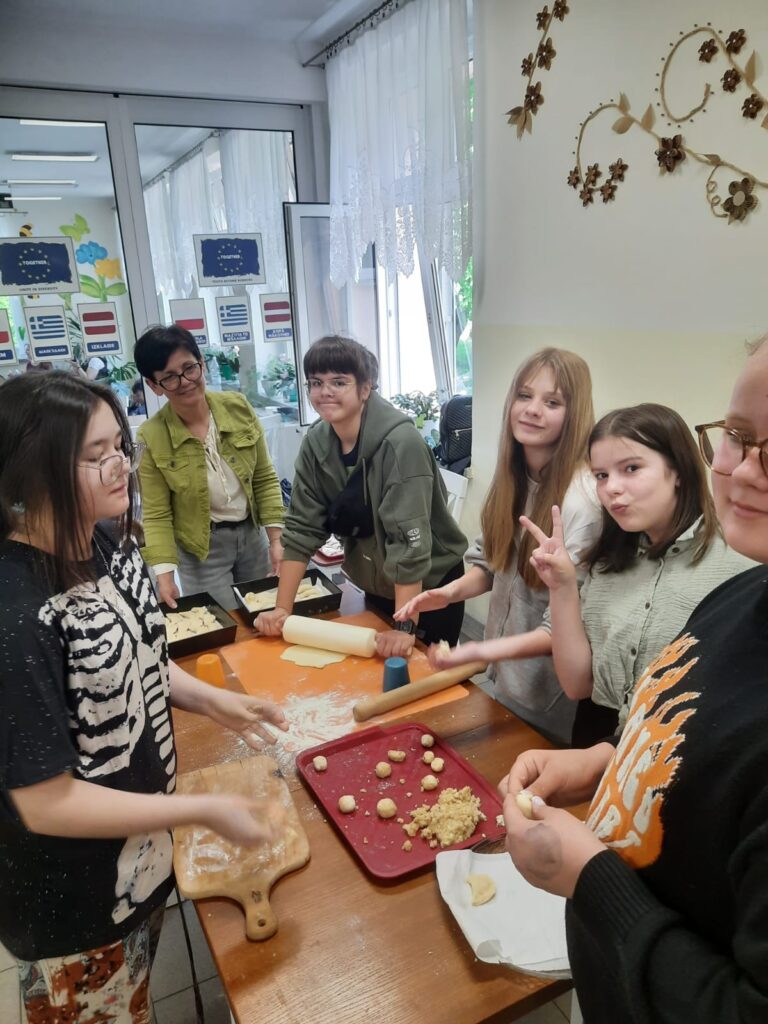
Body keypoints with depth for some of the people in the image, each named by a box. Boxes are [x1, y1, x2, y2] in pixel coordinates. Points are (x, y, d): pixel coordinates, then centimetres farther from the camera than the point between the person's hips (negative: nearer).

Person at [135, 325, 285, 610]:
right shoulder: (151, 437, -16)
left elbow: (265, 478, -2)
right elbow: (156, 515, -12)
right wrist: (164, 573, -22)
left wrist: (276, 539, -6)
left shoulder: (237, 407, -8)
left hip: (251, 534, 3)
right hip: (202, 549, -3)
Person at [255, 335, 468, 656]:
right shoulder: (316, 443, -10)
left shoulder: (399, 442, -28)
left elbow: (409, 540, -31)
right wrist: (282, 609, -11)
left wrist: (405, 627, -32)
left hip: (430, 584, -5)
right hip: (376, 586, 6)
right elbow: (302, 528, -7)